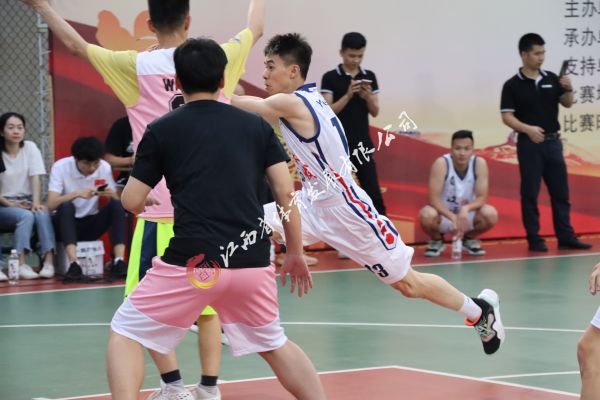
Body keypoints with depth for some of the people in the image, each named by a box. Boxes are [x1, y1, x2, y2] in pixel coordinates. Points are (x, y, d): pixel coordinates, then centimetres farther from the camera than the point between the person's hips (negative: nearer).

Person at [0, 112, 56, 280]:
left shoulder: (30, 148, 2)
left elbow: (35, 178, -6)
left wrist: (36, 202, -21)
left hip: (26, 201, 2)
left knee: (42, 214, -30)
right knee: (25, 216, -33)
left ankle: (49, 262, -36)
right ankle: (21, 265, -40)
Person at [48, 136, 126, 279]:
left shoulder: (104, 167, -6)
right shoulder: (60, 167, -15)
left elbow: (116, 201, -3)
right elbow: (51, 204, -23)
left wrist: (112, 195, -27)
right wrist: (77, 194, -37)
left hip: (92, 224, 3)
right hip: (66, 224, -3)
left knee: (117, 205, -23)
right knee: (66, 207, -34)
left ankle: (119, 261, -31)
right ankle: (73, 264, -44)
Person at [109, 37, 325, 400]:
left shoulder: (161, 130, 5)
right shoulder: (257, 125, 11)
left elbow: (132, 202, 6)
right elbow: (286, 192, 6)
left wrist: (150, 202, 29)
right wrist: (296, 254, 15)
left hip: (192, 260, -3)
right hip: (252, 261, 3)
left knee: (125, 333, 13)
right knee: (275, 345, 25)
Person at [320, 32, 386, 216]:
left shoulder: (369, 77, 7)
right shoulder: (330, 78, -4)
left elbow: (375, 112, 7)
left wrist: (367, 96, -13)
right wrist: (348, 95, -21)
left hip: (362, 144, 3)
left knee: (374, 193, 0)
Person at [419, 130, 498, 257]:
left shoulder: (480, 164, -15)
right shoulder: (441, 164, -22)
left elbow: (481, 198, -17)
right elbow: (434, 199, -25)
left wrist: (466, 209, -38)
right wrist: (453, 217, -39)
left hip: (467, 214, 2)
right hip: (444, 214, -2)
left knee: (491, 215, -27)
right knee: (427, 215, -35)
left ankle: (469, 239, 6)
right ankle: (437, 240, 2)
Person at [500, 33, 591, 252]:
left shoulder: (551, 79, 7)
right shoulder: (512, 85, -6)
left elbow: (567, 104, 12)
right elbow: (507, 116, -9)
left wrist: (568, 89, -9)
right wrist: (528, 129, -24)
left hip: (553, 142, 5)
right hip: (529, 144, -5)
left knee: (561, 192, 6)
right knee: (530, 193, 0)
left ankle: (566, 237, 11)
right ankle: (534, 239, 6)